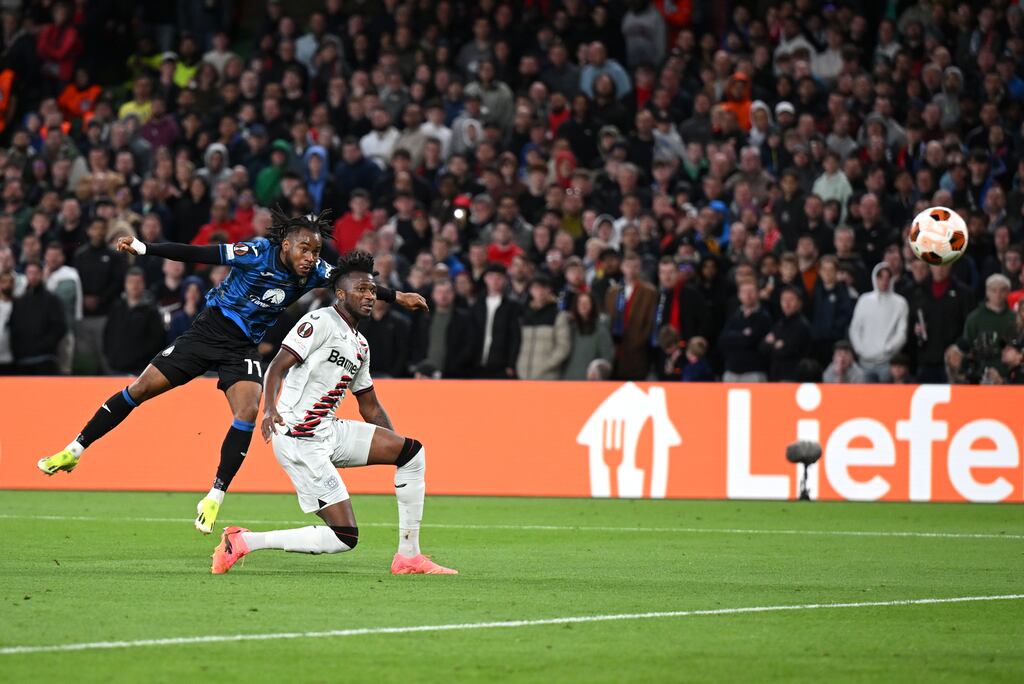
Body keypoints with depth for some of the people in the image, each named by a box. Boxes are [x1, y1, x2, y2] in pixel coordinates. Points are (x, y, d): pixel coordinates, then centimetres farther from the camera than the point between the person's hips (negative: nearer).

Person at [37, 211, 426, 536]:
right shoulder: (258, 254, -21)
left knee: (248, 412, -22)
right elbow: (197, 255, -20)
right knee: (141, 389, -2)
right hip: (209, 331, -3)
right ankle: (74, 451, 11)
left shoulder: (314, 274, -7)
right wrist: (143, 249, -23)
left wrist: (395, 297, 10)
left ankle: (215, 499, -13)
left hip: (243, 348, 3)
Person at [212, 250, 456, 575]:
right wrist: (270, 408, -35)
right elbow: (278, 366, -18)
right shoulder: (320, 322, -9)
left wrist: (396, 449, 18)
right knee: (344, 538, -13)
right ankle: (243, 542, -6)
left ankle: (408, 556, 4)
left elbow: (370, 408, 26)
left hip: (330, 432, 9)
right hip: (299, 439, -9)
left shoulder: (360, 346, 19)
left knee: (413, 452, 2)